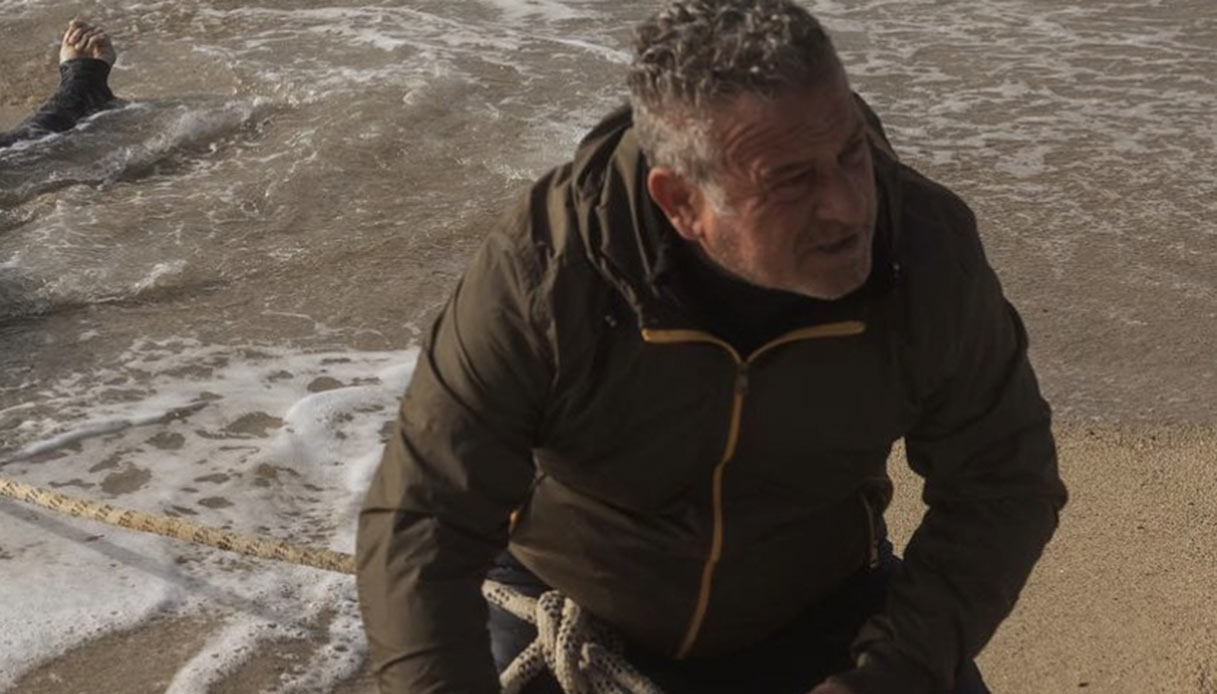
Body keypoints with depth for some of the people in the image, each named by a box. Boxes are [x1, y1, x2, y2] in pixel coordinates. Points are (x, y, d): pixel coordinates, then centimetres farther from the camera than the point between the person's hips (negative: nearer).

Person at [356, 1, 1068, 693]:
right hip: (563, 607, -1)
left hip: (815, 611, 2)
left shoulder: (928, 248, -23)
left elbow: (1003, 480, -12)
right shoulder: (543, 268, -30)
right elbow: (421, 525, -28)